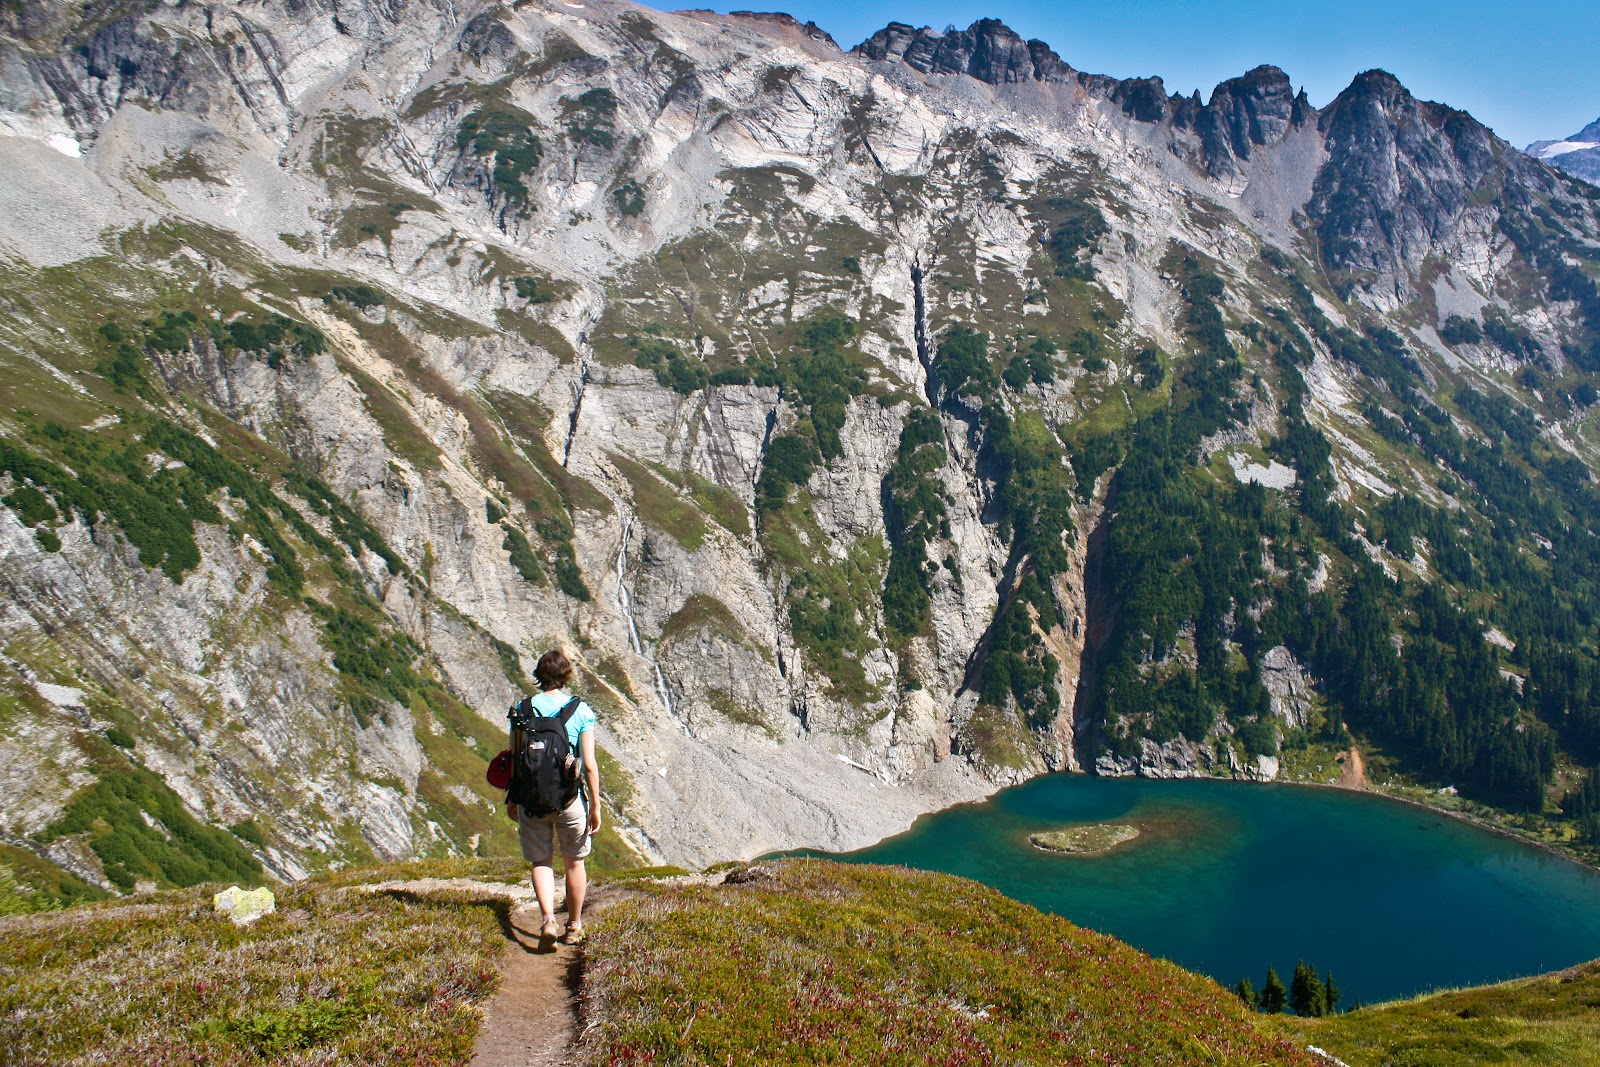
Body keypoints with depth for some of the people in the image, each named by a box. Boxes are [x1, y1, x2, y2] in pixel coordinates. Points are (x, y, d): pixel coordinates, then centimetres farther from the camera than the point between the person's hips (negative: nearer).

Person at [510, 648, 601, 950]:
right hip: (570, 797, -1)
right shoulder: (581, 710, -7)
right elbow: (589, 764, -8)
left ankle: (547, 919, -11)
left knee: (541, 861, 10)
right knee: (574, 861, 15)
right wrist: (595, 806, -2)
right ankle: (574, 927, 27)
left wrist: (513, 800, 14)